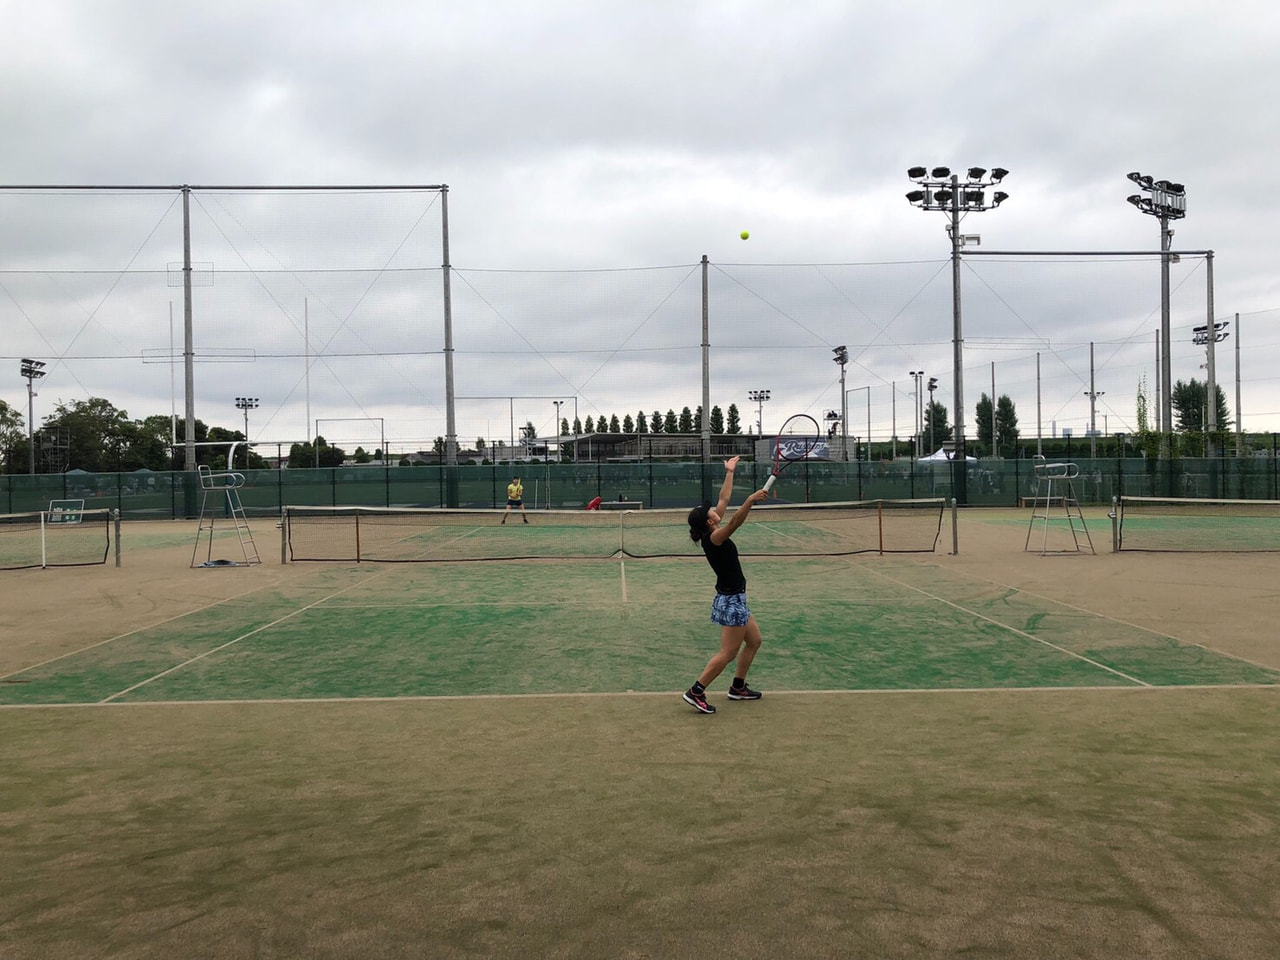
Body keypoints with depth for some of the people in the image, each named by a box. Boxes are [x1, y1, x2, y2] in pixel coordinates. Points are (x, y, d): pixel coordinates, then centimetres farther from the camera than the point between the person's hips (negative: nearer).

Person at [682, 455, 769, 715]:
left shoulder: (712, 534, 1)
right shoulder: (714, 538, -22)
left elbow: (724, 499, 11)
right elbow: (734, 522, -43)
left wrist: (730, 472, 17)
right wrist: (749, 501, -55)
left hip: (734, 599, 10)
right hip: (731, 600, -10)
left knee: (754, 641, 20)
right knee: (728, 653, -4)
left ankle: (738, 688, 29)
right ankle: (695, 692, 0)